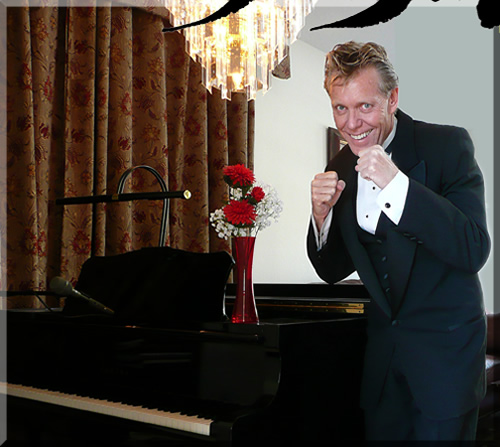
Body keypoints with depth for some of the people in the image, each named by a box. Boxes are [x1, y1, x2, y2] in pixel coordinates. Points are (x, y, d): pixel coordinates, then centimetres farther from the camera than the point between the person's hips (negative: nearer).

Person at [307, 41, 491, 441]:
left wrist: (395, 182, -31)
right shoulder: (340, 170, 1)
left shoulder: (447, 145, -13)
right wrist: (322, 214, -14)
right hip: (382, 349, 5)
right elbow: (332, 271, 6)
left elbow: (474, 251, -24)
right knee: (381, 433, 13)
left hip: (445, 348, -4)